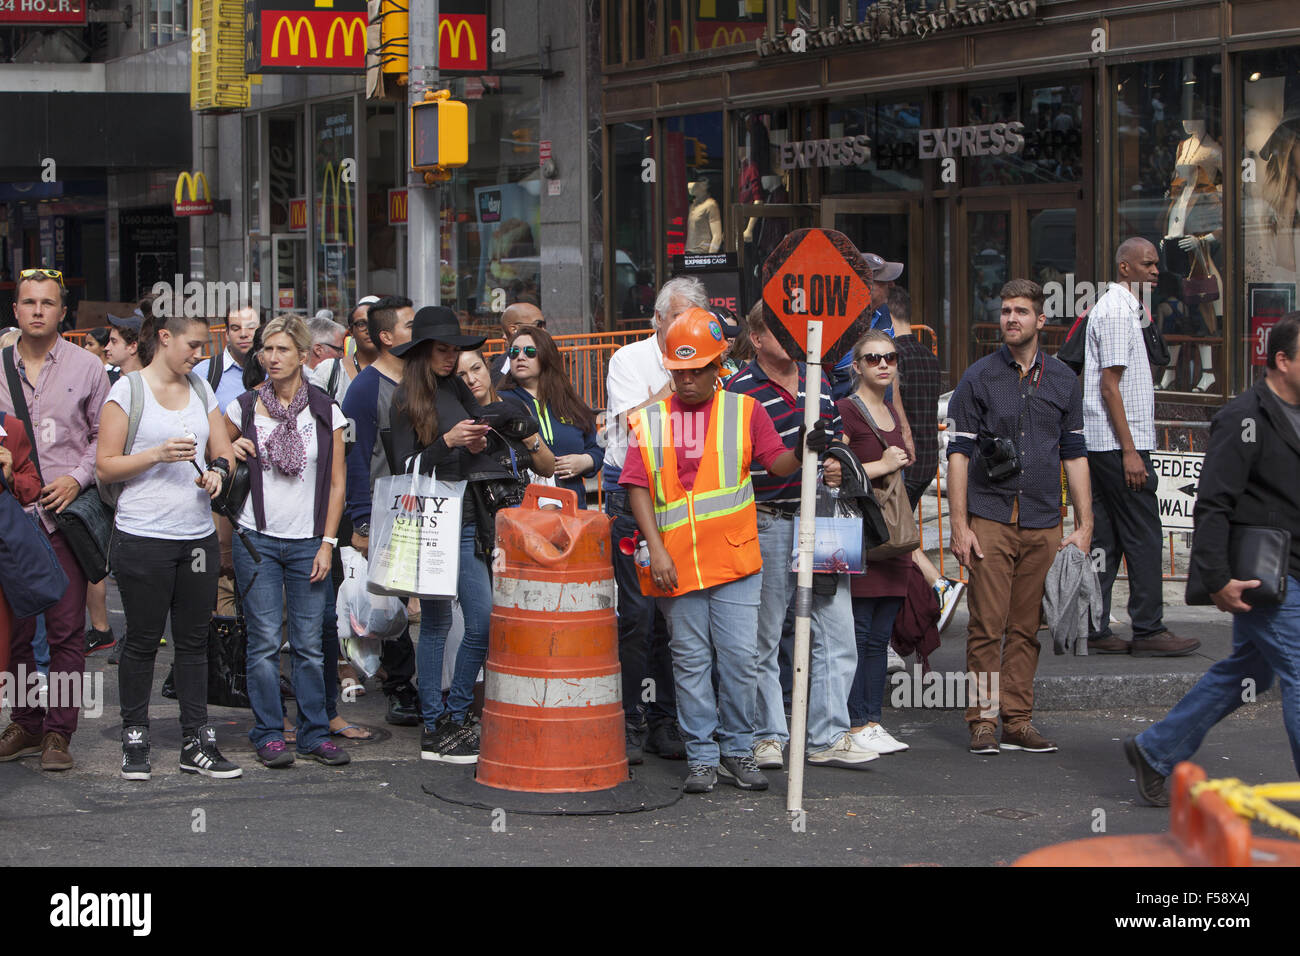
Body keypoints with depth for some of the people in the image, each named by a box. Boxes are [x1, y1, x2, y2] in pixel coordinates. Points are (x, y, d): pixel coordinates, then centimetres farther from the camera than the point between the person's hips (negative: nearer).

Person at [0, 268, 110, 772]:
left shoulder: (86, 367, 5)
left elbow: (105, 436, 7)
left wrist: (77, 479, -6)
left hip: (64, 512, -2)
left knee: (66, 627, -5)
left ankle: (58, 731, 1)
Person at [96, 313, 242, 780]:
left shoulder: (202, 390, 13)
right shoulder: (127, 390, -3)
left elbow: (224, 451, 18)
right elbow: (105, 467, -5)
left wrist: (217, 471, -5)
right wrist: (159, 454, -17)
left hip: (198, 534, 5)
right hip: (142, 536, -5)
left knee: (194, 640, 6)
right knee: (143, 640, 1)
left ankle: (197, 742, 11)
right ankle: (135, 740, 11)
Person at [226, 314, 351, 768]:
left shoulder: (326, 412, 4)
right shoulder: (244, 408, 2)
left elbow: (337, 483, 6)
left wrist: (328, 543, -1)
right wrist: (231, 454, -4)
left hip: (309, 543, 1)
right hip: (257, 539, 0)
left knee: (309, 644, 2)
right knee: (265, 642, -1)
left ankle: (314, 734, 10)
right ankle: (269, 734, 6)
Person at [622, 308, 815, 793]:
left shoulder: (743, 410, 7)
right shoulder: (651, 420, 7)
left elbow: (777, 463, 3)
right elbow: (638, 487, 3)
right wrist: (656, 549, -7)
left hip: (735, 556, 0)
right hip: (676, 564, 0)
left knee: (740, 658, -2)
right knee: (691, 660, 4)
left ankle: (737, 750, 12)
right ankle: (702, 756, 11)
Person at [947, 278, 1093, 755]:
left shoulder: (1062, 380, 11)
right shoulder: (978, 378, 2)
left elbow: (1074, 454, 14)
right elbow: (959, 452, 0)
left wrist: (1084, 524, 9)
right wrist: (959, 525, -7)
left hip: (1043, 523, 3)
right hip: (990, 519, -3)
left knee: (1026, 627, 5)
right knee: (987, 625, -5)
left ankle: (1017, 720, 11)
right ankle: (982, 722, 0)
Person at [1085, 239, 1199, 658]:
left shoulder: (1121, 308, 19)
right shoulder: (1117, 312, -13)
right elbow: (1109, 386, -18)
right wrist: (1130, 451, -20)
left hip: (1103, 446, 10)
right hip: (1118, 444, -10)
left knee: (1104, 540, 9)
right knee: (1143, 537, -6)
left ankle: (1093, 631, 9)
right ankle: (1149, 631, -4)